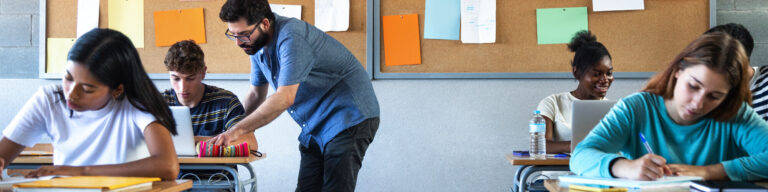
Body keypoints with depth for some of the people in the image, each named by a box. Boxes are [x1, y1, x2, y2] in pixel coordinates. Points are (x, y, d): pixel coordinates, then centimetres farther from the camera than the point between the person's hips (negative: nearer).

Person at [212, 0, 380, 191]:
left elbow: (285, 98, -30)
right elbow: (256, 94, 16)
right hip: (315, 129, 9)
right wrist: (232, 133, 9)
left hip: (349, 119, -9)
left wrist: (238, 130, -26)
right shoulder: (257, 44, 5)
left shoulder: (292, 37, -24)